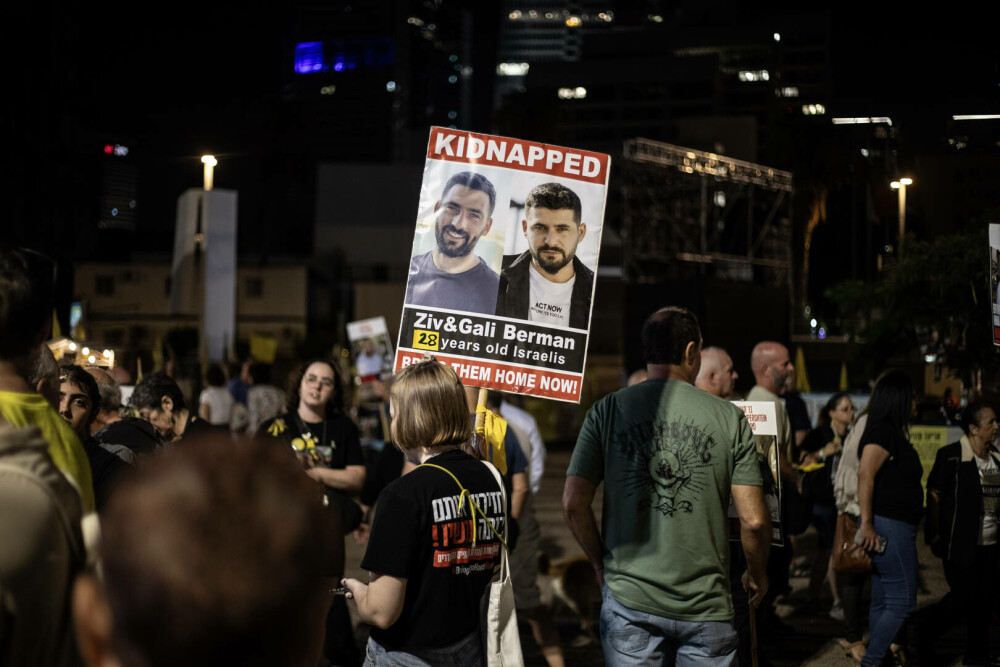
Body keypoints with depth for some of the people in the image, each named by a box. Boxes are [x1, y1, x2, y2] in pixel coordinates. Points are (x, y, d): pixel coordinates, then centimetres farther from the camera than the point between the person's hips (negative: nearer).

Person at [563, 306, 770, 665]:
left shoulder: (608, 410, 0)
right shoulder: (729, 417, -2)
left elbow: (574, 503, -5)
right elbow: (753, 520, -6)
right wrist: (756, 573, 14)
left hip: (629, 598, 1)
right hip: (705, 603, -1)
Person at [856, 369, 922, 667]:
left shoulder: (890, 431, 17)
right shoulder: (884, 430, -14)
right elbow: (865, 474, -24)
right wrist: (867, 523, -24)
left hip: (896, 529, 10)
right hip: (889, 527, -10)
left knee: (883, 603, 11)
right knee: (902, 603, -8)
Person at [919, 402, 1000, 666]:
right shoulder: (951, 456, -9)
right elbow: (934, 496, -9)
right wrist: (934, 536, -11)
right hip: (962, 544, -6)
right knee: (963, 597, -5)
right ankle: (925, 637, 15)